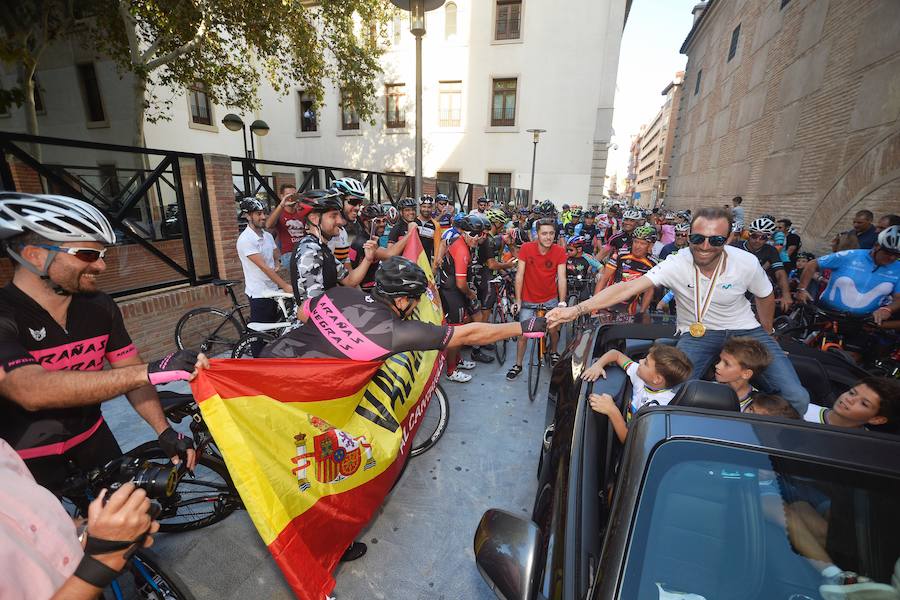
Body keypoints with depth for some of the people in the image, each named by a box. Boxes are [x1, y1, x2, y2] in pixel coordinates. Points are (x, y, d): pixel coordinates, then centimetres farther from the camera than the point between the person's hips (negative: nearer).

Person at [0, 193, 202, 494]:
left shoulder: (100, 306, -9)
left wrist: (165, 431, -19)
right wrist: (151, 372, -48)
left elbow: (129, 373, -8)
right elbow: (32, 392, -39)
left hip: (90, 434, 5)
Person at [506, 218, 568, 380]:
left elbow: (561, 277, -16)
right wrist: (518, 300, -18)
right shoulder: (526, 248, -16)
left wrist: (562, 301, -27)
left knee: (553, 330, -3)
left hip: (550, 299, 1)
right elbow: (519, 275, -15)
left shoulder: (559, 252, -12)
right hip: (528, 300, -1)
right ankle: (518, 365, 19)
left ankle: (553, 351, 32)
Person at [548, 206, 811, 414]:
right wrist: (576, 309, -45)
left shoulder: (747, 263, -15)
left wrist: (767, 334, 17)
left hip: (745, 330, 3)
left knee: (797, 398, -10)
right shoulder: (676, 264, -22)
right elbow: (628, 288, -34)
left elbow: (765, 297, 7)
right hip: (696, 333, -2)